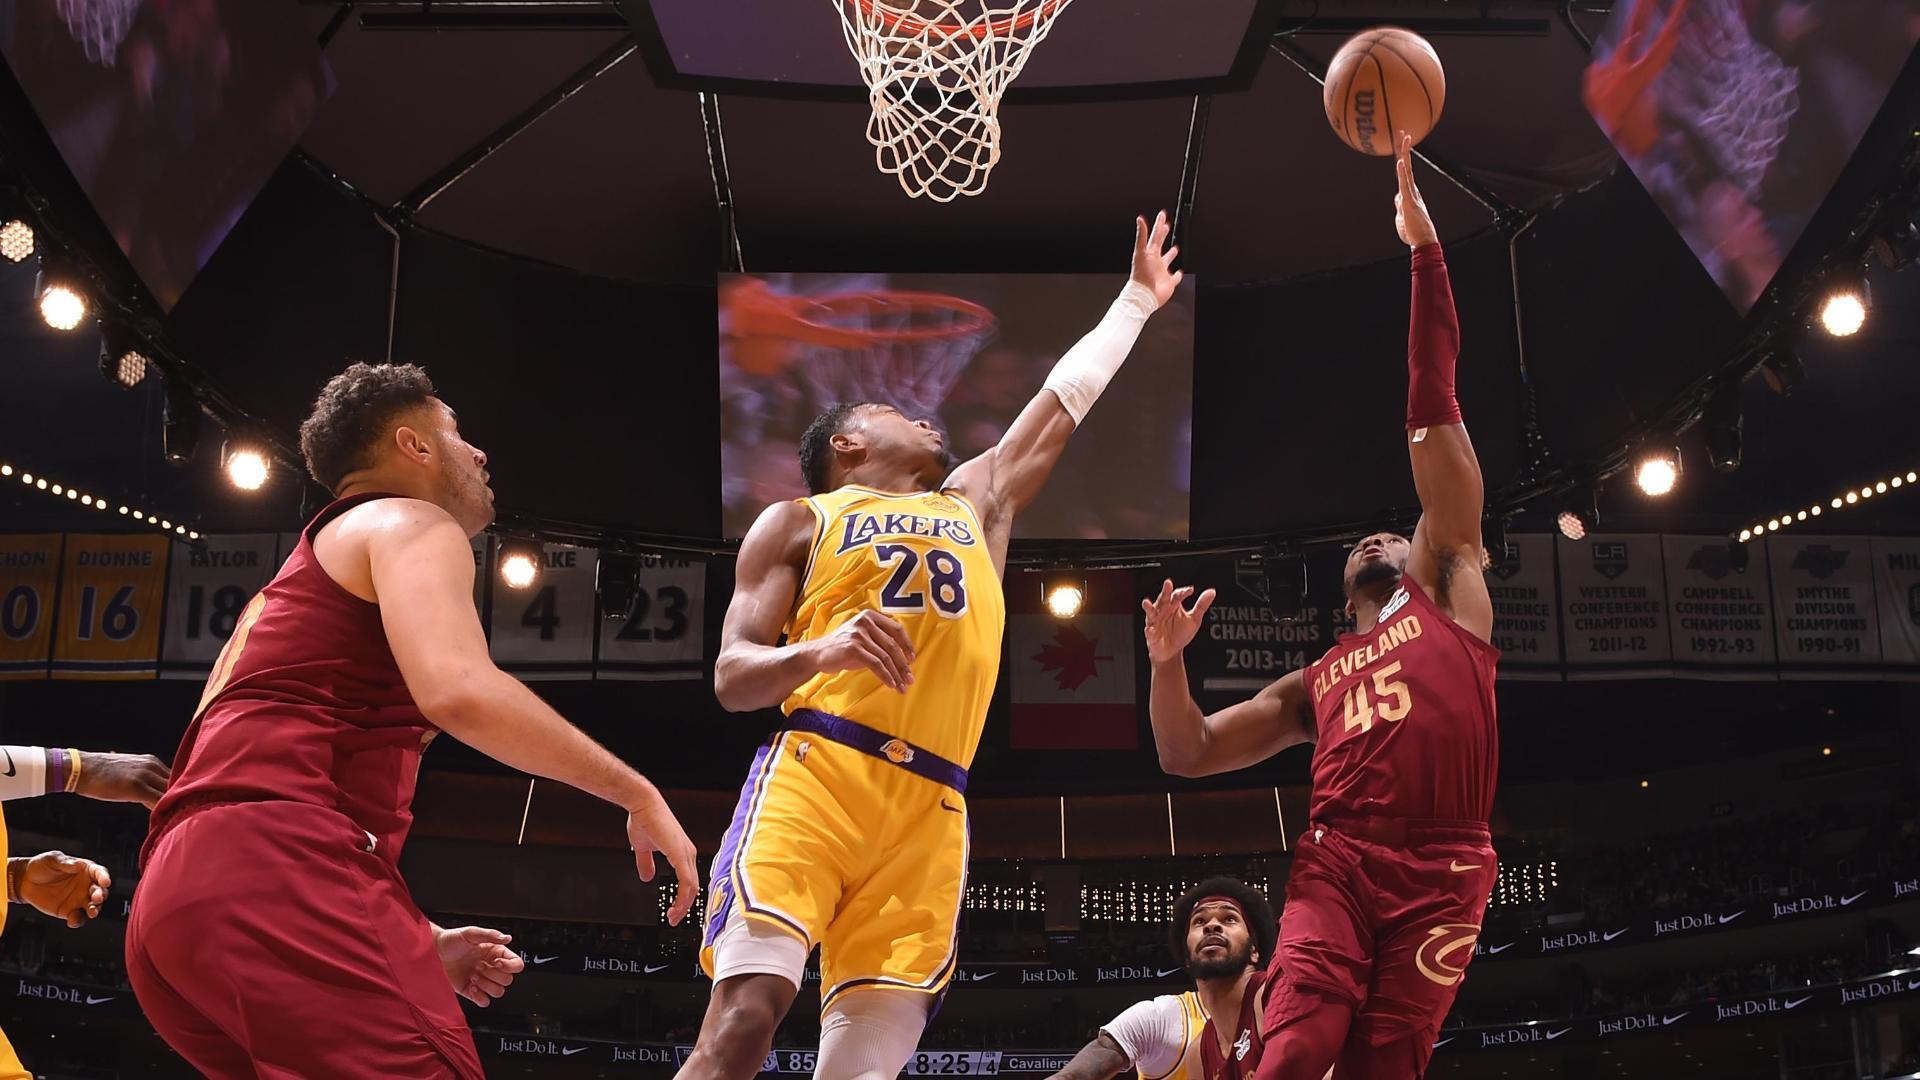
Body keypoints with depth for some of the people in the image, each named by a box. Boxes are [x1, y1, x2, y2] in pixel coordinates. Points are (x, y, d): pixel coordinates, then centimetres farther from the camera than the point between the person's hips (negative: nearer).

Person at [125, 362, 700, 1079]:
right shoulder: (411, 523, 7)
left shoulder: (294, 581, 34)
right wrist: (635, 793, -5)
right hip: (279, 867, -10)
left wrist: (422, 945, 28)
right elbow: (457, 691, -16)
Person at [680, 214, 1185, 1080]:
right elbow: (731, 677, 7)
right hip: (814, 775, -3)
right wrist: (821, 651, -13)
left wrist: (1138, 298, 46)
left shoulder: (976, 504, 30)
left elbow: (1063, 399, 39)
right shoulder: (798, 521, 16)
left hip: (930, 808, 4)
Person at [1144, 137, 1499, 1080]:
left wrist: (1425, 250, 14)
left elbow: (1434, 412, 16)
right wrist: (1167, 663, 9)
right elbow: (1187, 755, 26)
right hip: (1337, 862, 2)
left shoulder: (1446, 585, 20)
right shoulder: (1317, 682, 29)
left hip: (1442, 872, -2)